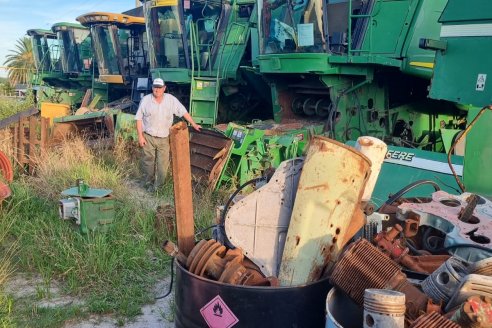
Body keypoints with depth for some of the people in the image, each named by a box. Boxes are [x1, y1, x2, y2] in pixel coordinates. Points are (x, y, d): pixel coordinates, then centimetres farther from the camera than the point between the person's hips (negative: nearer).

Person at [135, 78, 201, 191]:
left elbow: (183, 112, 3)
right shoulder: (145, 100, -5)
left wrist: (194, 124, 4)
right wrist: (140, 136, -7)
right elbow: (139, 118, -1)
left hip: (164, 138, 1)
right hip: (148, 137, 0)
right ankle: (149, 184, 26)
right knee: (148, 163, 7)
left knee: (163, 164, 2)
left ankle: (159, 186, 19)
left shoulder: (171, 99, -4)